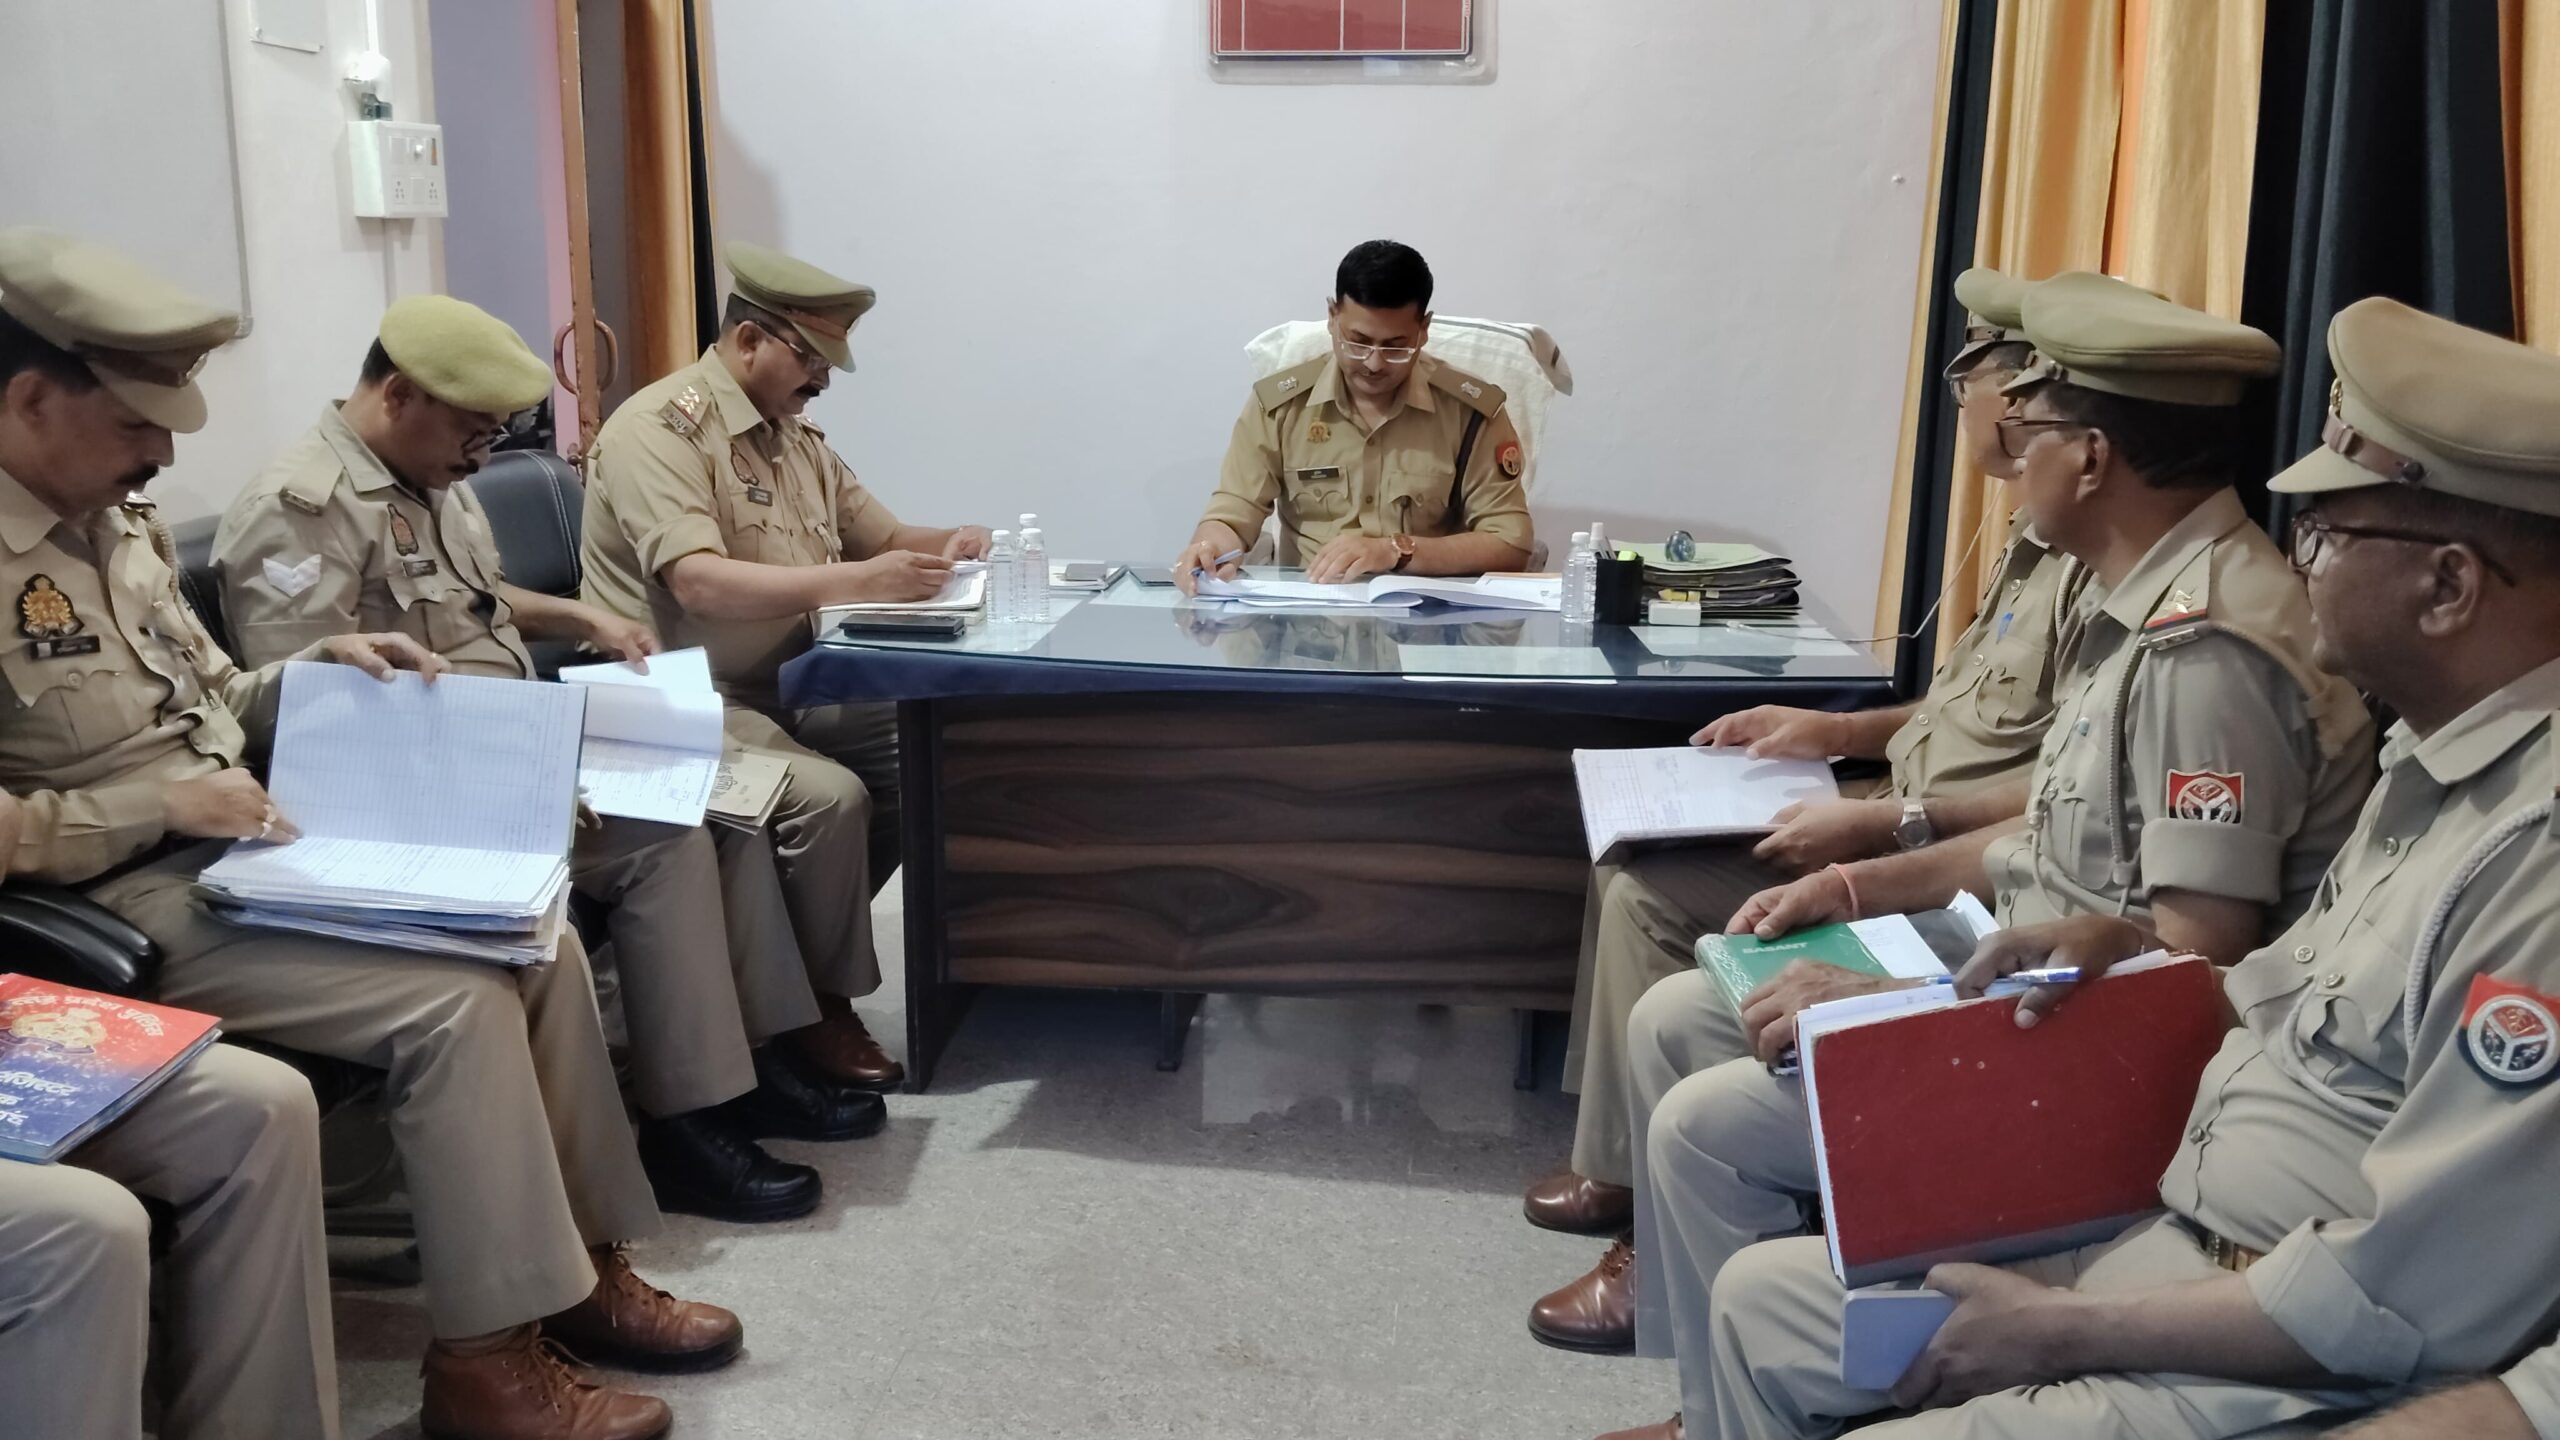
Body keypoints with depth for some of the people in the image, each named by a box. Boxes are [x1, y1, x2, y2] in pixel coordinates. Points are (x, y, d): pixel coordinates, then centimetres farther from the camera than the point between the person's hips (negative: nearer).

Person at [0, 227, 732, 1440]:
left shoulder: (114, 522, 12)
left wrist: (317, 665, 3)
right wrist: (155, 806, -21)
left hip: (250, 856, 9)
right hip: (134, 902, -9)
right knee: (458, 999, -23)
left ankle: (583, 1263, 9)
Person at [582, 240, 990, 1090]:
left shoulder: (798, 438, 14)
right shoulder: (658, 429, -15)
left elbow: (882, 536, 20)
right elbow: (699, 583, -29)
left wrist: (948, 546, -3)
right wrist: (854, 583, -36)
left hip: (784, 690, 9)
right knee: (832, 796, -27)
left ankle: (801, 949, 8)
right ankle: (818, 1005, -7)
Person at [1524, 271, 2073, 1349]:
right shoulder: (2044, 538, 13)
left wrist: (1890, 823, -25)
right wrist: (1839, 732, 15)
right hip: (1909, 837, 11)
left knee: (1655, 894, -15)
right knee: (1638, 871, 8)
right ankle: (1625, 1165, 17)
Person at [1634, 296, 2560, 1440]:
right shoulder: (2438, 762, 6)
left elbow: (2404, 1300, -25)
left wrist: (2063, 1330, -16)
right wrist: (2131, 943, 1)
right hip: (2165, 1241, 9)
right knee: (1758, 1301, 8)